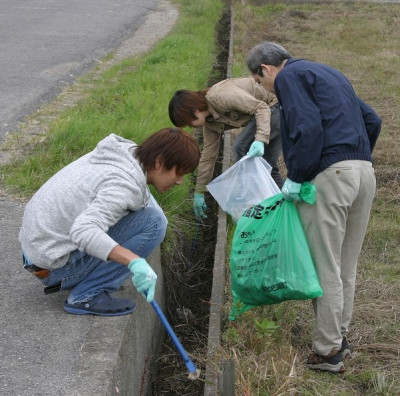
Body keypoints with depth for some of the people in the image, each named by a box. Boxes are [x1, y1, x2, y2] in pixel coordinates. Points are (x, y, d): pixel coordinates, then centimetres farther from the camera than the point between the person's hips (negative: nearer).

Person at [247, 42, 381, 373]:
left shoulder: (289, 76, -1)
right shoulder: (329, 74, 26)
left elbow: (308, 128, -17)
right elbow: (372, 120, 23)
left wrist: (296, 177, -10)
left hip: (329, 175, -9)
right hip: (364, 171, 9)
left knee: (325, 268, -2)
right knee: (346, 267, 16)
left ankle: (328, 351, 5)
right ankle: (340, 338, 26)